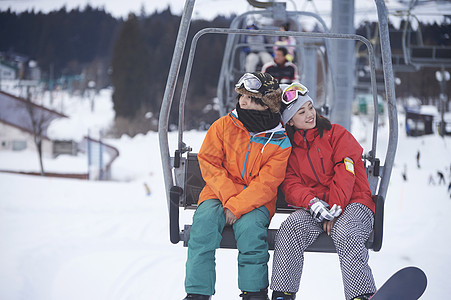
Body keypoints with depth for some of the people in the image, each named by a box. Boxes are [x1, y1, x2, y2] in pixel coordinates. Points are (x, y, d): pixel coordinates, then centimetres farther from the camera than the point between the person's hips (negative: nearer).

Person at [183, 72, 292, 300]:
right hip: (219, 194, 2)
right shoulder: (223, 126, 2)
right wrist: (229, 197, -15)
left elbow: (266, 185, -10)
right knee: (205, 221, -29)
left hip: (256, 202, -1)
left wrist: (237, 207, -24)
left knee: (250, 224, -33)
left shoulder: (279, 141, -3)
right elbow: (208, 163, -1)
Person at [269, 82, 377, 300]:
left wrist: (334, 208, -18)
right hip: (314, 209, 3)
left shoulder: (336, 134, 5)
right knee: (290, 228, -26)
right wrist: (313, 203, -19)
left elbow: (345, 174, -5)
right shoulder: (290, 149, 15)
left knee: (345, 232, -35)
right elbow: (291, 186, 3)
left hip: (353, 203, -3)